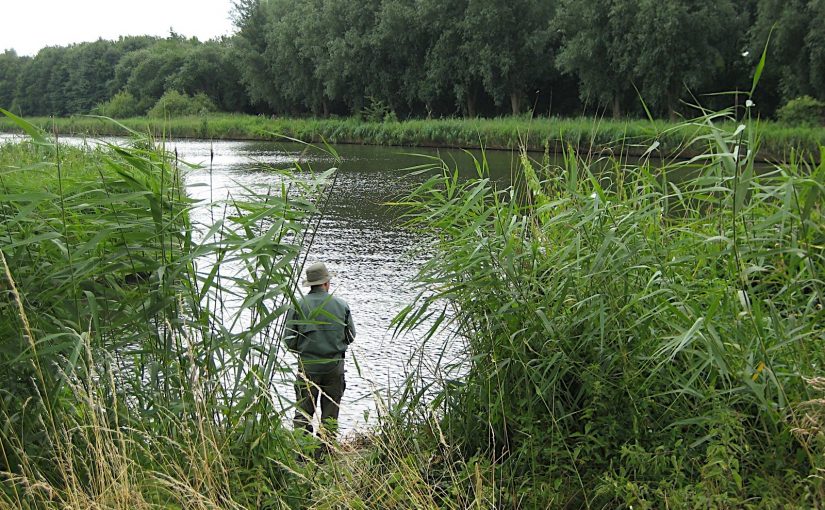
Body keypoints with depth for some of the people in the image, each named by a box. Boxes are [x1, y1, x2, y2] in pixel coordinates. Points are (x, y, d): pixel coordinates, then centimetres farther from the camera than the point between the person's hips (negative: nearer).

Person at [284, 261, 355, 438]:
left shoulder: (298, 306, -7)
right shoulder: (341, 305, -3)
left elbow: (289, 341, -4)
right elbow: (350, 337, 6)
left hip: (307, 365, -1)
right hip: (335, 365, 1)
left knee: (303, 411, 7)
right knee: (330, 413, 10)